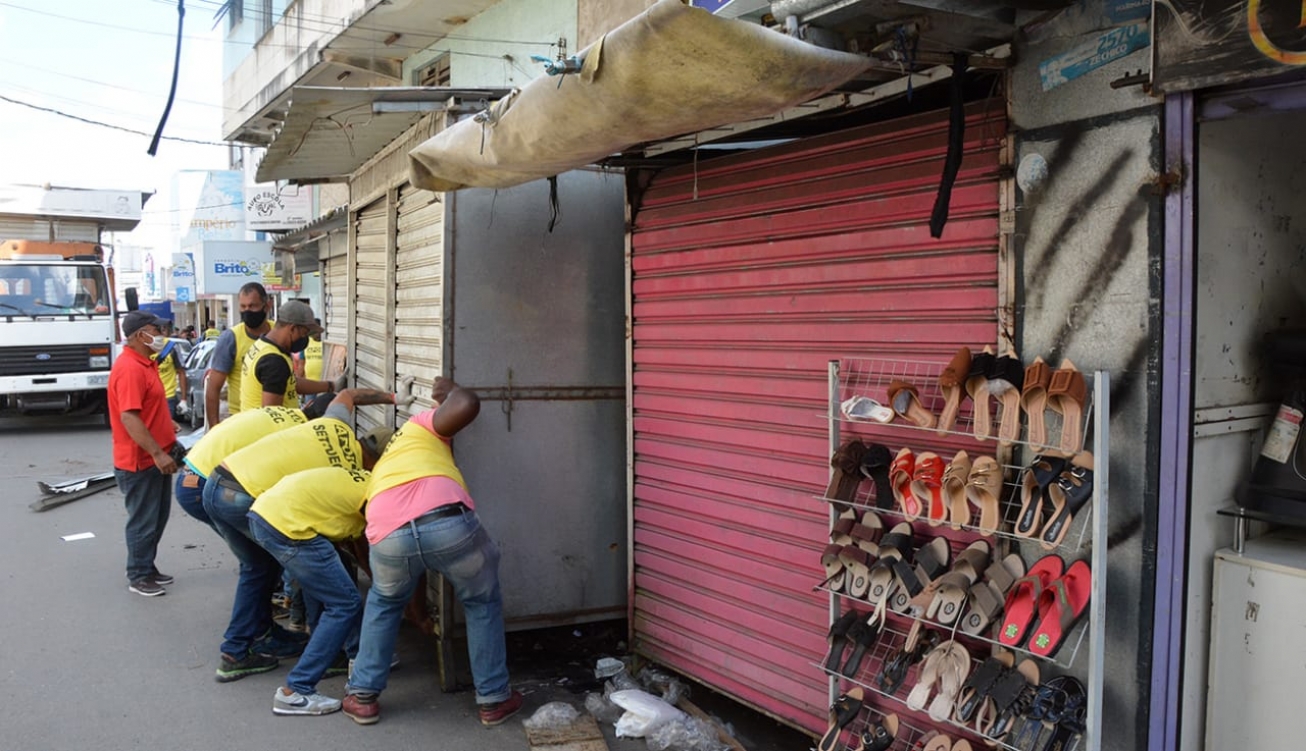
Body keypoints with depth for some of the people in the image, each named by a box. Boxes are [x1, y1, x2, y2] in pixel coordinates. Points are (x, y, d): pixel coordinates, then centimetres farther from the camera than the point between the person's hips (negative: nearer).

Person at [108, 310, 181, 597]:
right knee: (143, 520, 2)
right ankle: (138, 576, 14)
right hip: (140, 461, -10)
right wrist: (157, 454, -29)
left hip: (156, 457, 10)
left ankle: (148, 567, 29)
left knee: (158, 517, 18)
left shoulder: (145, 363, 11)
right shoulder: (129, 368, -22)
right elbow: (129, 417, -27)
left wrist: (166, 425, 19)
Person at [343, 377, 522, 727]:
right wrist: (449, 391, 31)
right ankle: (494, 698, 31)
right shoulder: (421, 425, 30)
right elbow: (468, 404, 6)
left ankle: (363, 695, 37)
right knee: (483, 603, 26)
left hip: (389, 534, 4)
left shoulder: (380, 470, 42)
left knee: (383, 602, 38)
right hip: (448, 522, -3)